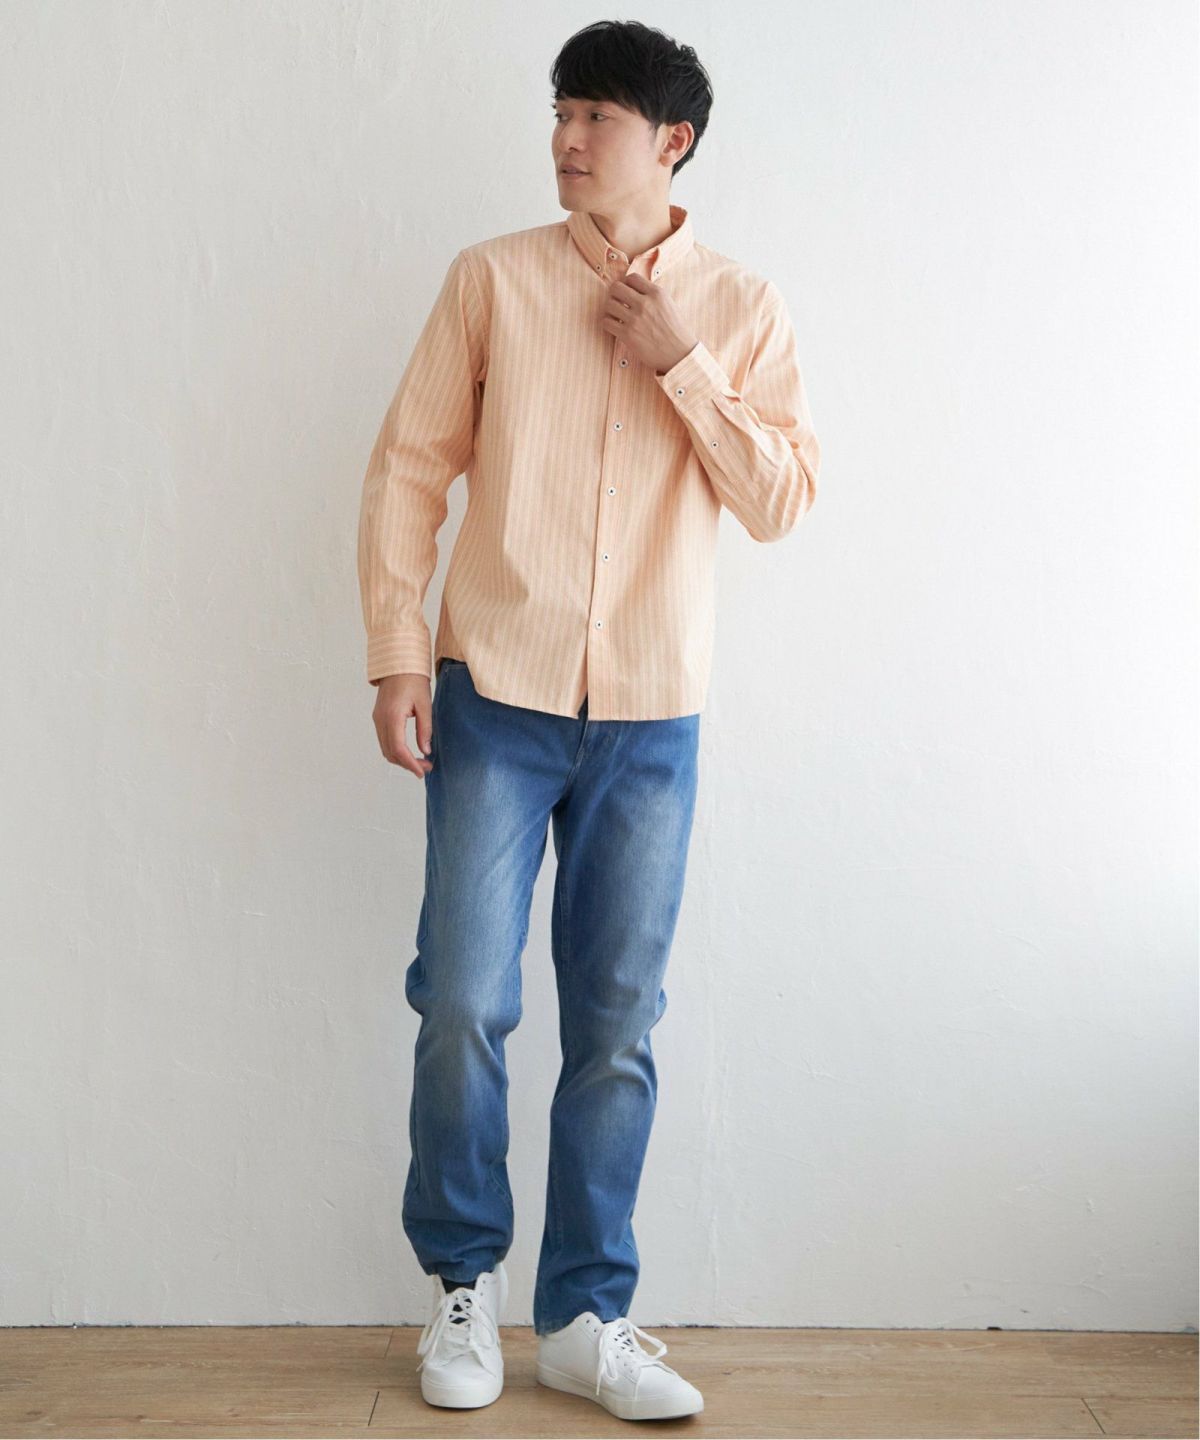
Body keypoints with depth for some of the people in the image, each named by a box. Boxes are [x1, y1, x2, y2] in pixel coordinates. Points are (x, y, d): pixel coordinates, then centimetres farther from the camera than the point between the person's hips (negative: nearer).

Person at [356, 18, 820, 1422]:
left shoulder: (742, 307, 6)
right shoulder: (491, 277, 4)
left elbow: (781, 499, 0)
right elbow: (408, 465, 2)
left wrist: (677, 363, -9)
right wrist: (395, 651, -5)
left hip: (651, 718, 1)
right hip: (496, 697, -1)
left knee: (617, 1026, 6)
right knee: (465, 1001, -2)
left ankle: (584, 1315, 20)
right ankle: (465, 1279, 21)